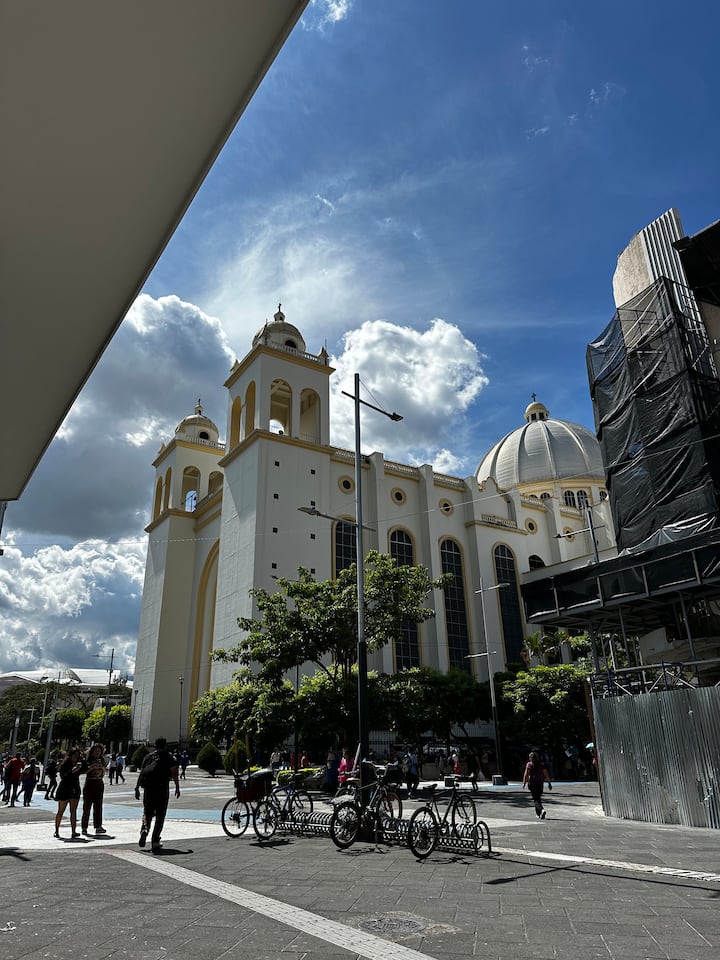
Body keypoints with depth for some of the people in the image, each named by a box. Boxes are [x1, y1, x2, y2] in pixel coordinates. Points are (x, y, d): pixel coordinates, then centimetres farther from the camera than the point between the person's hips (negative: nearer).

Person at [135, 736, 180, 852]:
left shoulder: (148, 756, 11)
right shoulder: (168, 757, 3)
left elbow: (141, 773, 8)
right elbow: (174, 773, -5)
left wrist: (137, 788, 12)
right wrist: (177, 788, -1)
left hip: (148, 789, 3)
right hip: (162, 789, -3)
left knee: (147, 812, 17)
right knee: (160, 815, 7)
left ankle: (144, 829, -11)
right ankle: (155, 842, 4)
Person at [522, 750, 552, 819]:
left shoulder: (529, 764, -3)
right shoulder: (542, 764, 5)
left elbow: (526, 774, -10)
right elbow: (546, 774, 0)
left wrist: (524, 783, -7)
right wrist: (549, 783, 3)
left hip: (532, 783, -4)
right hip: (540, 783, 4)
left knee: (535, 799, -3)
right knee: (538, 798, 18)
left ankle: (542, 810, -27)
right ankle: (538, 814, 23)